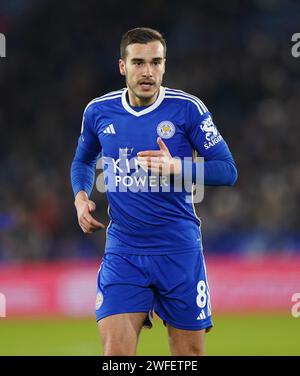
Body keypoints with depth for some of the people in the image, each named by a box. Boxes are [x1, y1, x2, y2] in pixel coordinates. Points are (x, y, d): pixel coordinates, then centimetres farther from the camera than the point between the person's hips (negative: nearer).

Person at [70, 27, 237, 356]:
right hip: (122, 252, 1)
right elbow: (83, 160, 23)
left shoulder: (187, 108, -6)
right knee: (116, 351, -13)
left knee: (189, 353, 4)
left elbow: (227, 171, -5)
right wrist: (81, 196, 3)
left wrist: (176, 167, -21)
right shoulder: (98, 111, 4)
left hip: (179, 251, -1)